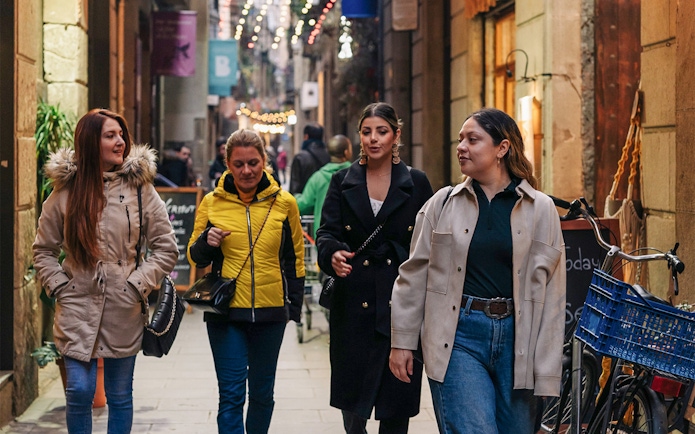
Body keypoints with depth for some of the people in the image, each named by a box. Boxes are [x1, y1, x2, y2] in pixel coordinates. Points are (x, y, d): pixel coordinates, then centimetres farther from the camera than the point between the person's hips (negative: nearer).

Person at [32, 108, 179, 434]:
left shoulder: (139, 187, 0)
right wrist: (59, 287, -2)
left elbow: (166, 248, 2)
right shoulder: (65, 191, 2)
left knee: (120, 395, 9)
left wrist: (138, 285, -6)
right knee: (79, 390, -6)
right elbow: (43, 250, 10)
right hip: (77, 307, 0)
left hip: (124, 311, 0)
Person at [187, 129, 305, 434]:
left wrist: (295, 305, 6)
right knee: (231, 395, -4)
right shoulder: (212, 203, 0)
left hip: (271, 311, 1)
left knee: (262, 393, 13)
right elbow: (195, 258, 8)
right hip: (226, 311, -1)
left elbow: (294, 258, 11)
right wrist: (207, 242, -14)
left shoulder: (284, 202, 2)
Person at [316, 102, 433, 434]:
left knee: (398, 392, 1)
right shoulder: (343, 182, 7)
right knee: (351, 395, 2)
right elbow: (327, 232, -1)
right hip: (354, 303, 1)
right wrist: (333, 254, -24)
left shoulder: (416, 183, 6)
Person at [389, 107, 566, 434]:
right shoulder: (443, 203, 4)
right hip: (458, 336, -1)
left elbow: (551, 292, 1)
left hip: (516, 338, 1)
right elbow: (414, 276, 8)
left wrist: (546, 370, -2)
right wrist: (402, 342, 5)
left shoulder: (541, 209, 3)